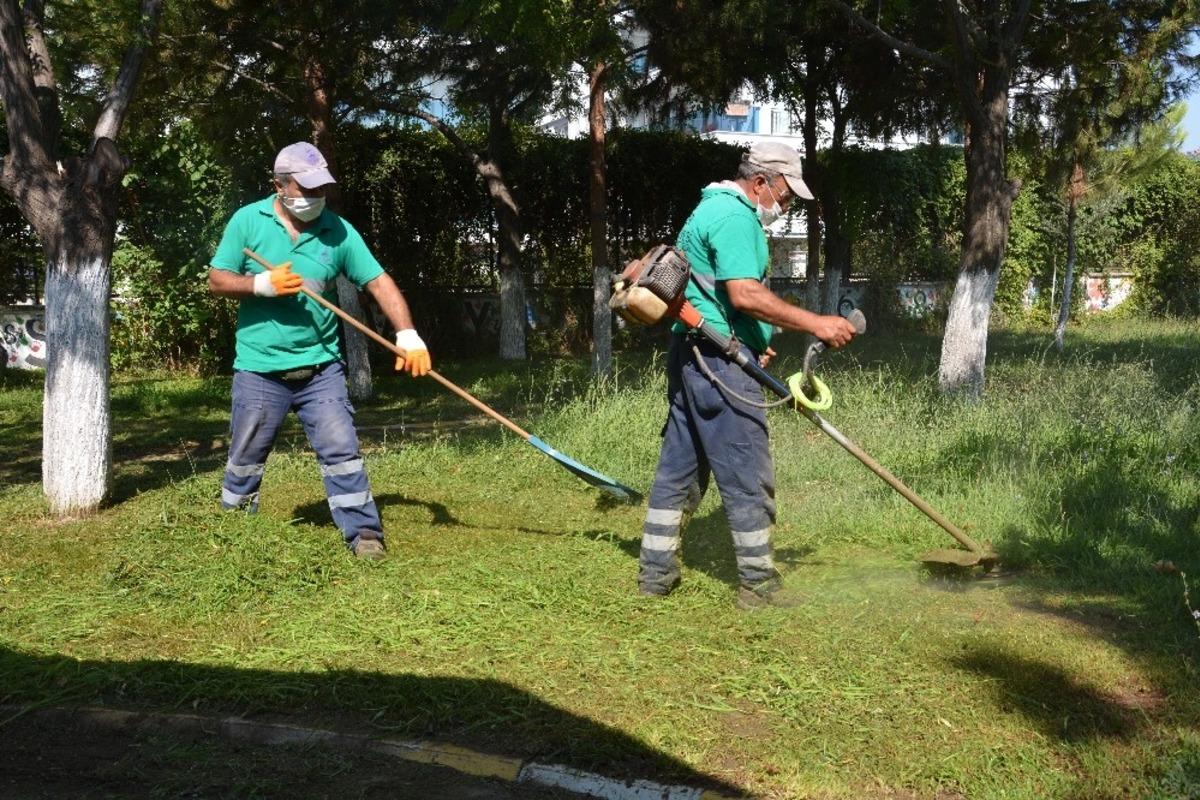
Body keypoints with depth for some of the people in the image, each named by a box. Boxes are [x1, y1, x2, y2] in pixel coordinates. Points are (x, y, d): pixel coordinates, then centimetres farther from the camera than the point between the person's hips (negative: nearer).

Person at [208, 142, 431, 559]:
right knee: (245, 459, 12)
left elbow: (379, 282, -6)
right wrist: (263, 284, -19)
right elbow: (217, 280, 0)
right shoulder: (247, 221, -3)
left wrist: (407, 334, -19)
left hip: (320, 368, 0)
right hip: (259, 370, 0)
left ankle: (364, 532, 4)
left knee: (341, 450, -4)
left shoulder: (338, 230, -1)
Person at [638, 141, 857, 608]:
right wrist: (815, 325, -20)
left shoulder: (715, 208, 22)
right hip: (719, 359, -11)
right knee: (747, 473, -3)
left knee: (679, 466, 13)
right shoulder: (735, 216, -12)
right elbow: (746, 295, -23)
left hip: (690, 354, 11)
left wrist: (755, 341, 18)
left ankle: (656, 573, 19)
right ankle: (758, 584, 5)